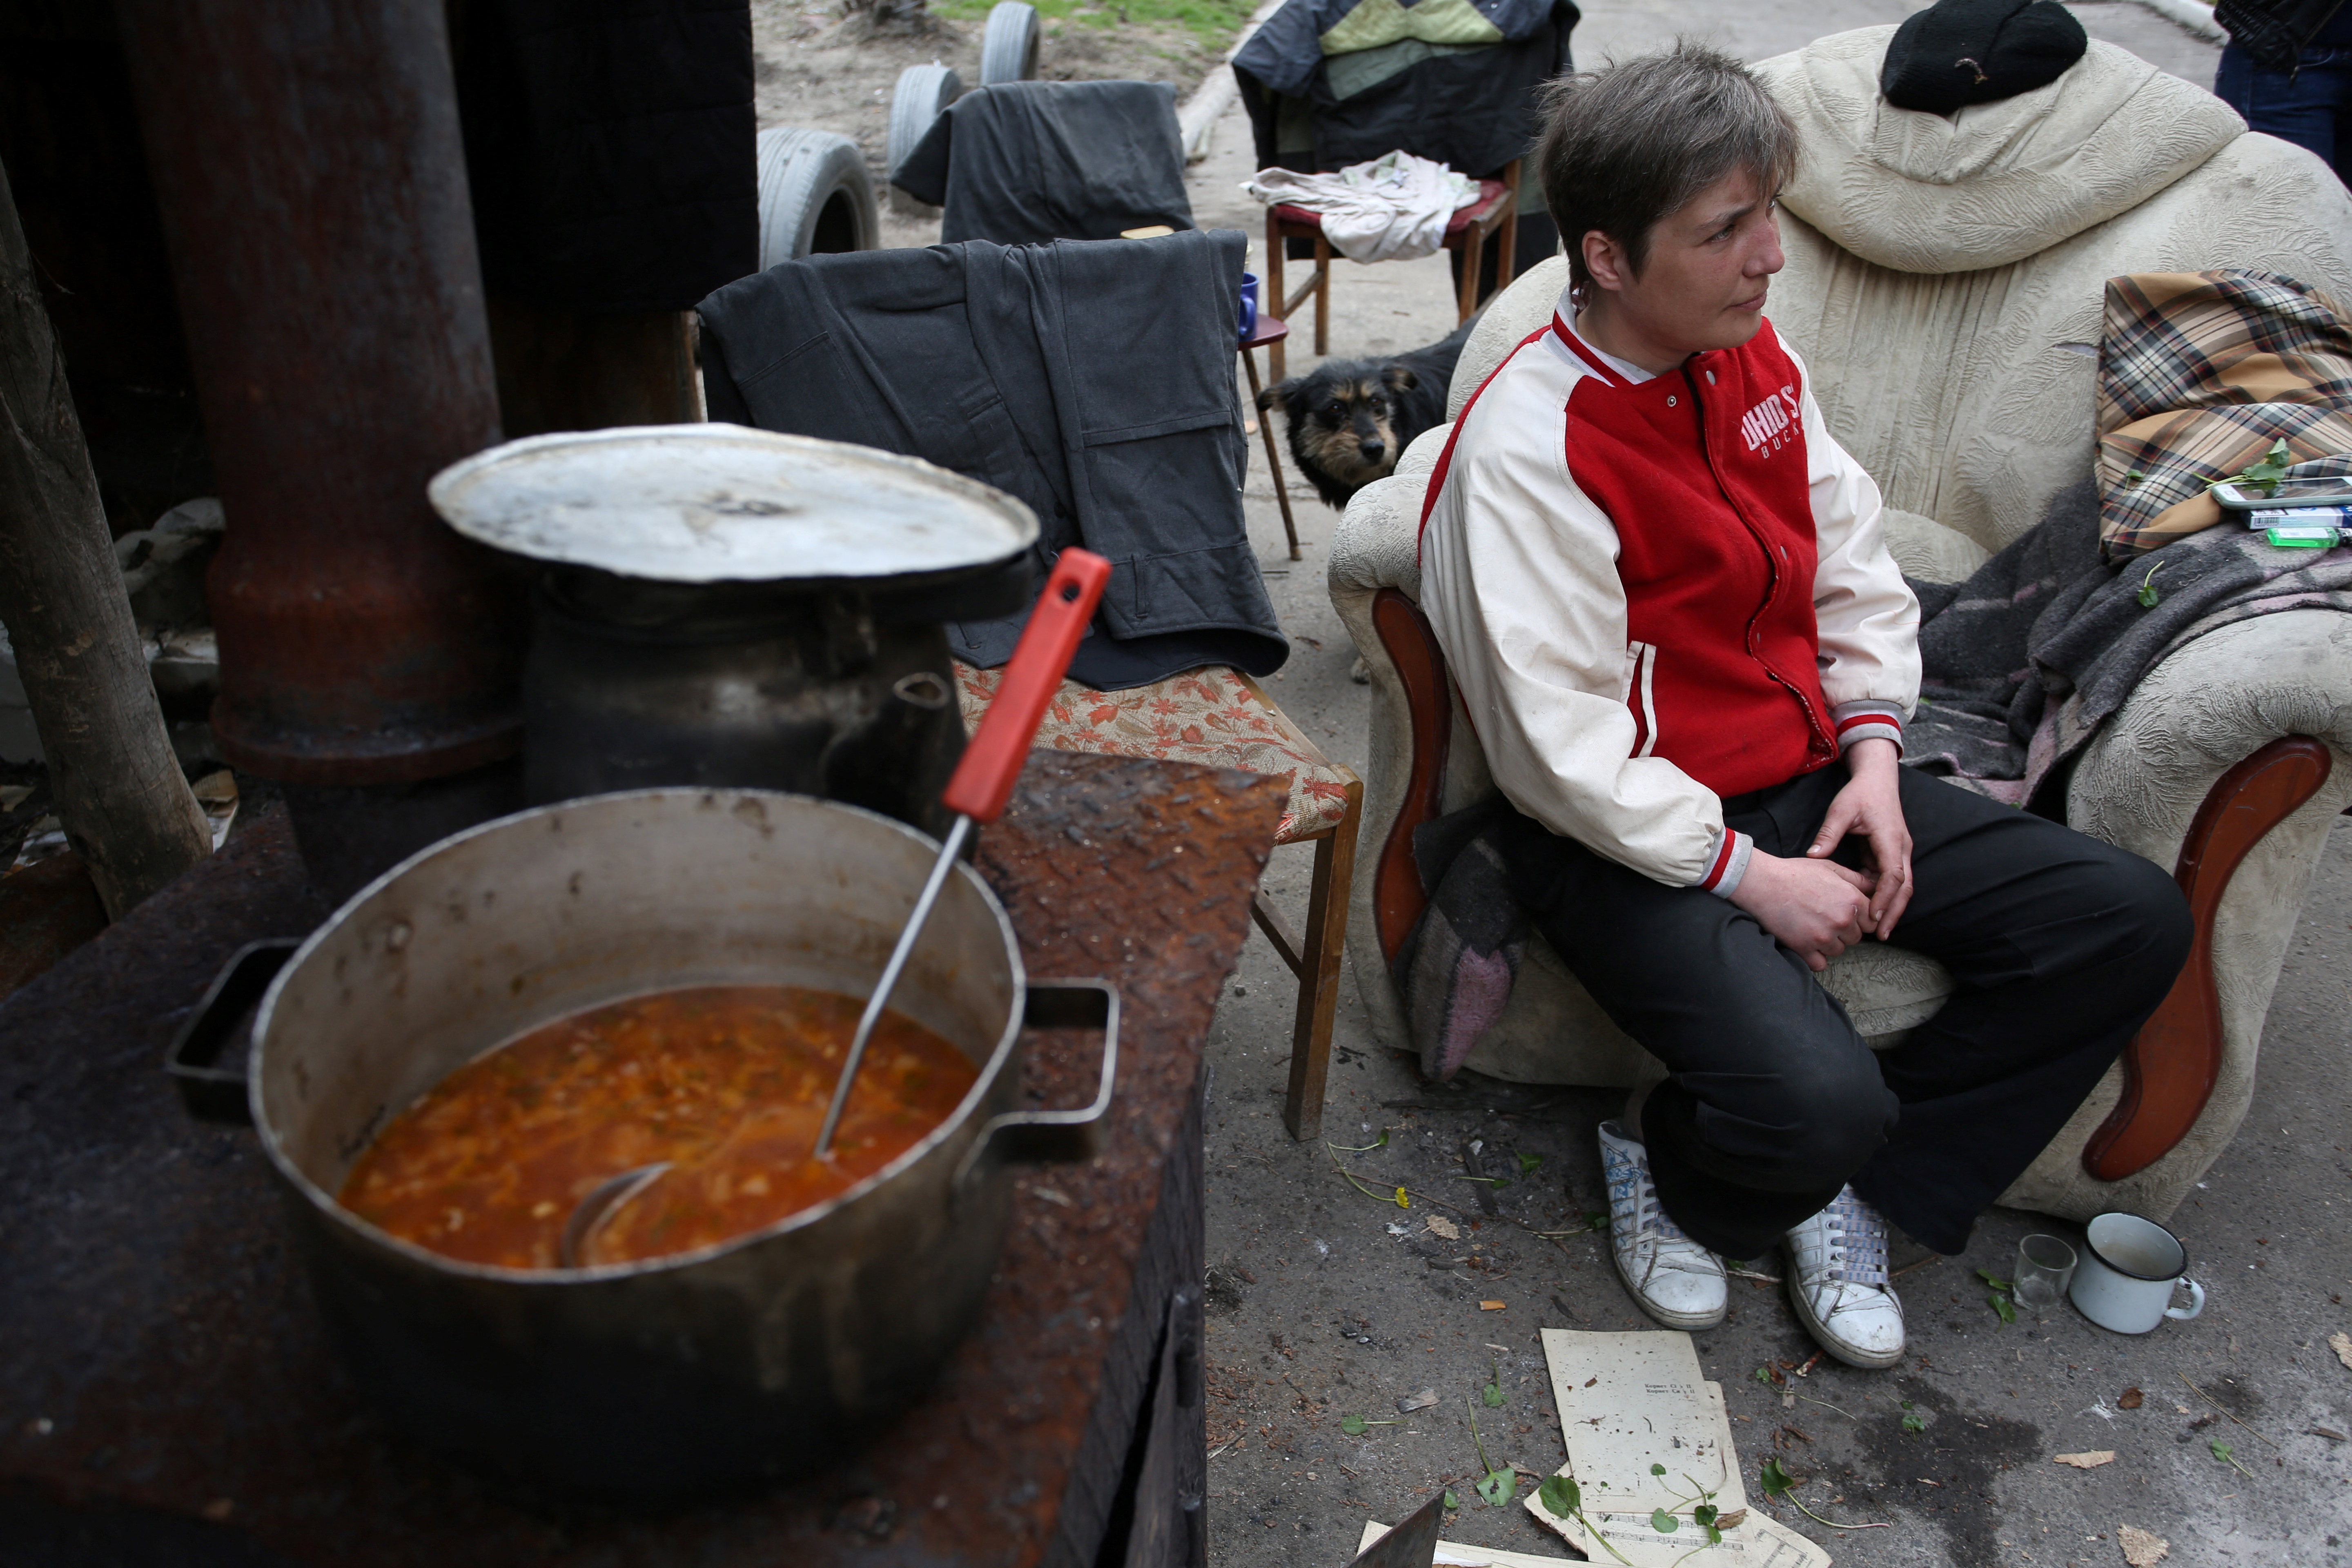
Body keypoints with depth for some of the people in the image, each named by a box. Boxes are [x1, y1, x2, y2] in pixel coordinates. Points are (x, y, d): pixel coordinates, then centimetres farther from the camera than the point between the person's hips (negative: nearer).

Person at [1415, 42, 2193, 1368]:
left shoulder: (1756, 357, 5)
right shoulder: (1527, 445, -20)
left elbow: (1856, 570, 14)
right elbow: (1563, 747, -21)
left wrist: (1872, 750, 0)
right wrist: (1745, 875, -18)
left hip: (1811, 777, 8)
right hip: (1638, 842, -8)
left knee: (2134, 921, 0)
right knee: (1817, 1101, -29)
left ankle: (1861, 1185, 9)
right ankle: (1669, 1168, 9)